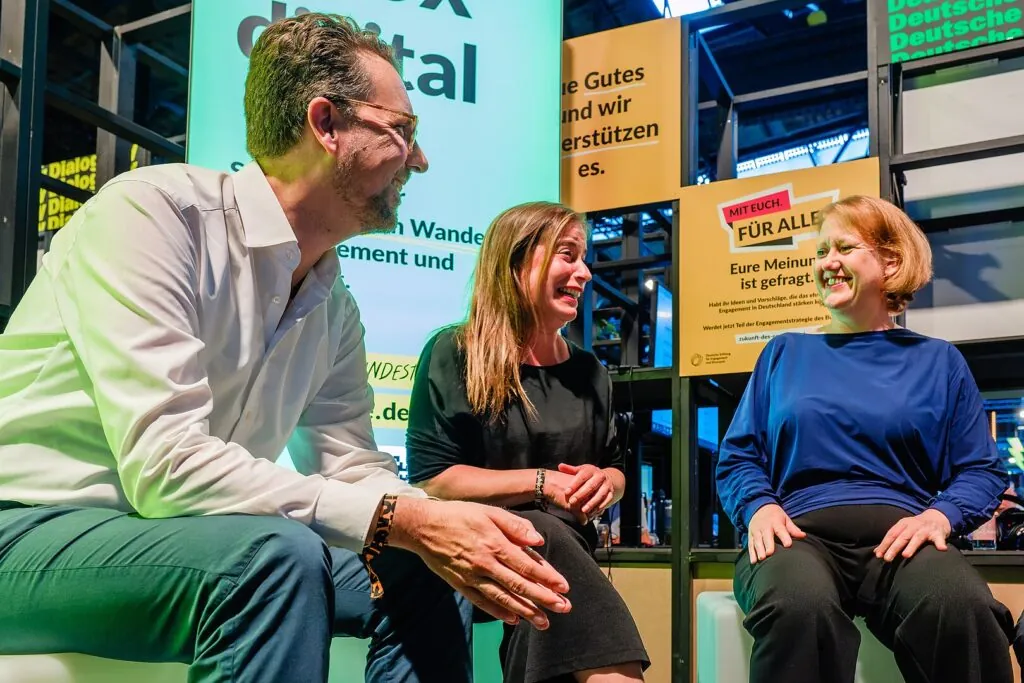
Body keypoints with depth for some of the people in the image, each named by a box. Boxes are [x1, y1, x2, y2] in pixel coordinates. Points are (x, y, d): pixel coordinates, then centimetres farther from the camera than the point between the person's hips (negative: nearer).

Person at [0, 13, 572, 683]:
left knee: (429, 578, -2)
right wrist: (403, 520, -29)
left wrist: (451, 532, -15)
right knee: (279, 554, -33)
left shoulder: (335, 308, 6)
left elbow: (353, 470, 7)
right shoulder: (152, 211, -20)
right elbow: (166, 467, -28)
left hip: (180, 541, 8)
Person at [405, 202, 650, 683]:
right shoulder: (454, 355, -2)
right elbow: (429, 479, -10)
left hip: (563, 548, 4)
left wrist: (604, 482, -5)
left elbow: (615, 468, 22)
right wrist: (542, 483, -15)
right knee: (541, 535, -38)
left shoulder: (588, 371, 15)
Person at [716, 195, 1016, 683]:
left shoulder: (937, 361, 17)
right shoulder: (785, 353, 19)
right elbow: (737, 458, 15)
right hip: (799, 532, 0)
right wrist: (759, 507, -7)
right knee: (799, 609, -40)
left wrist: (939, 515, -10)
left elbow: (980, 471, 12)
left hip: (898, 533, 1)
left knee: (964, 610, -37)